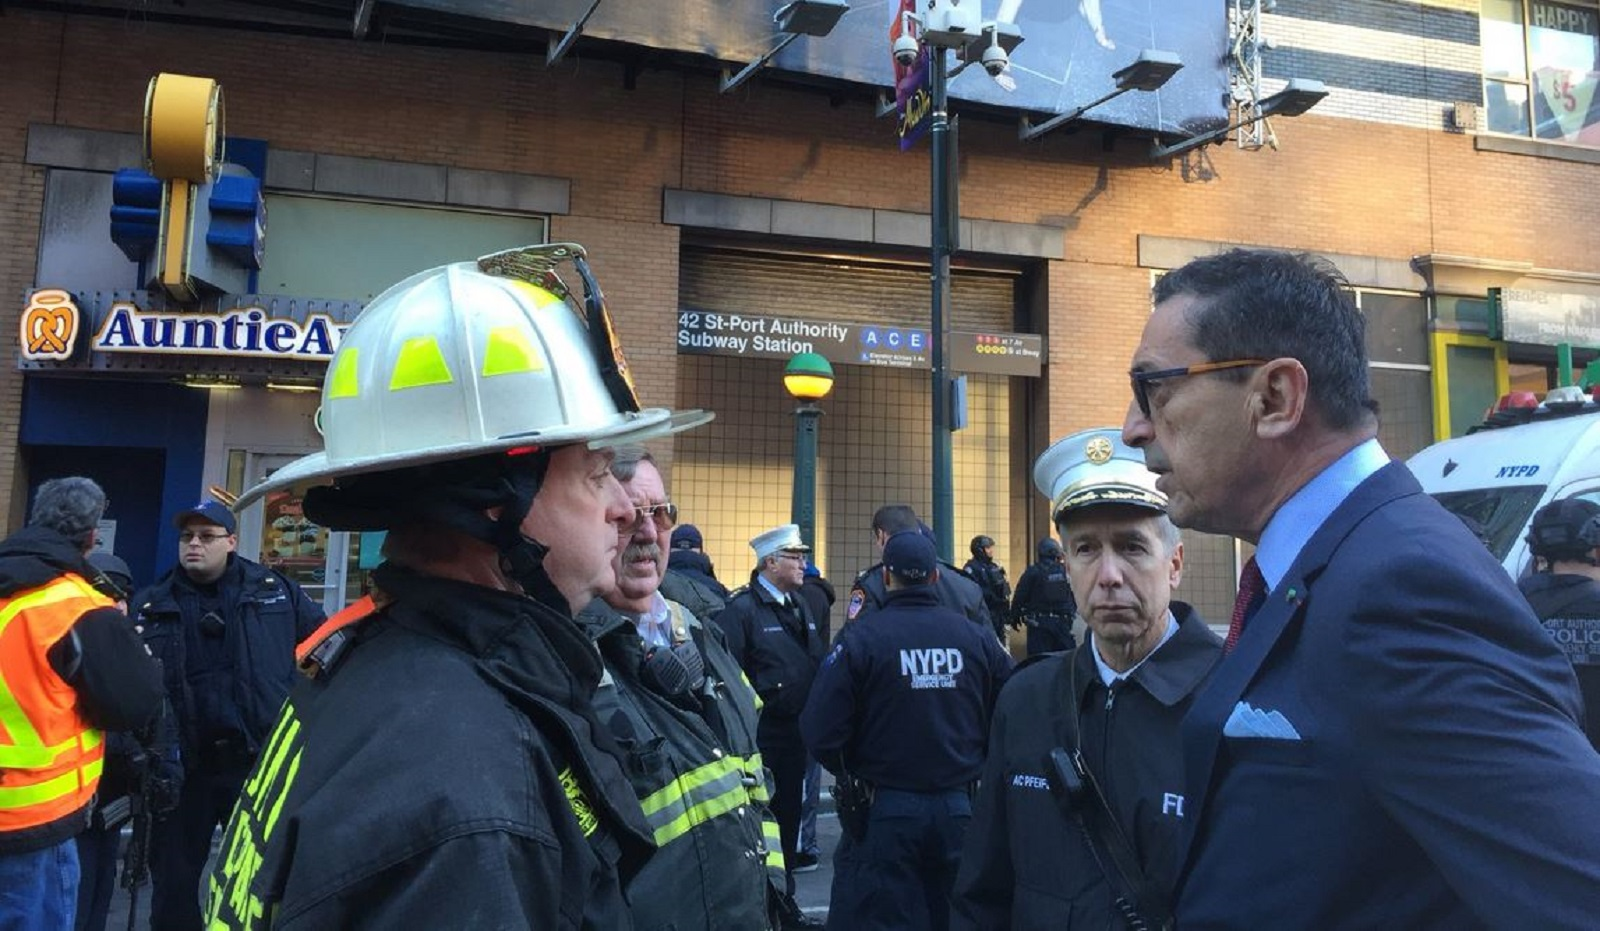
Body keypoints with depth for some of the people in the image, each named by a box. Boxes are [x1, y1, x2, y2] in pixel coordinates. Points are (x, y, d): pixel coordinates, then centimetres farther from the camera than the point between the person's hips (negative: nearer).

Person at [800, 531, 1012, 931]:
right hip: (960, 808, 3)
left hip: (884, 812, -3)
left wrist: (852, 774, 4)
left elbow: (821, 732, -16)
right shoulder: (978, 638, -4)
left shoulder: (859, 639, -13)